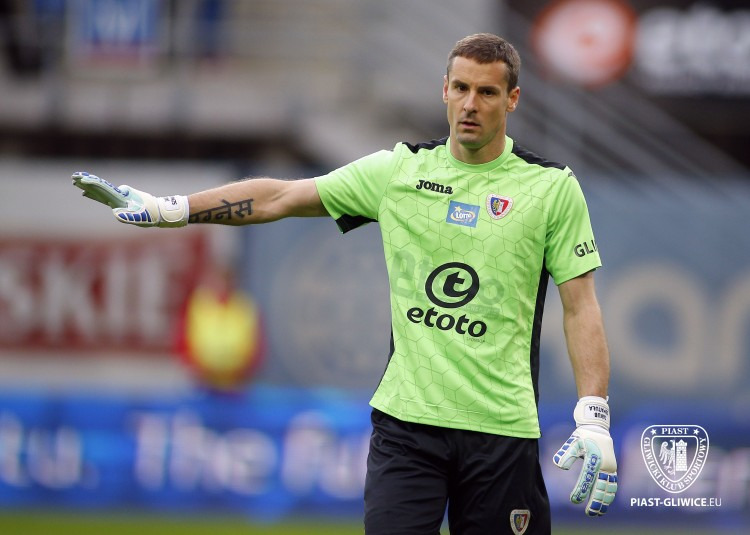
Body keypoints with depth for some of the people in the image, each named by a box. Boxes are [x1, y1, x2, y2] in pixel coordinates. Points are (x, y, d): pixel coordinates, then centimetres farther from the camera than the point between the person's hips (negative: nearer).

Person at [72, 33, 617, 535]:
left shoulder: (553, 188, 0)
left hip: (501, 429, -1)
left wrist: (594, 419, -10)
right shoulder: (400, 169, 7)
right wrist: (167, 208, 7)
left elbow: (581, 305, -1)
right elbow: (279, 196, 11)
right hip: (405, 419, 2)